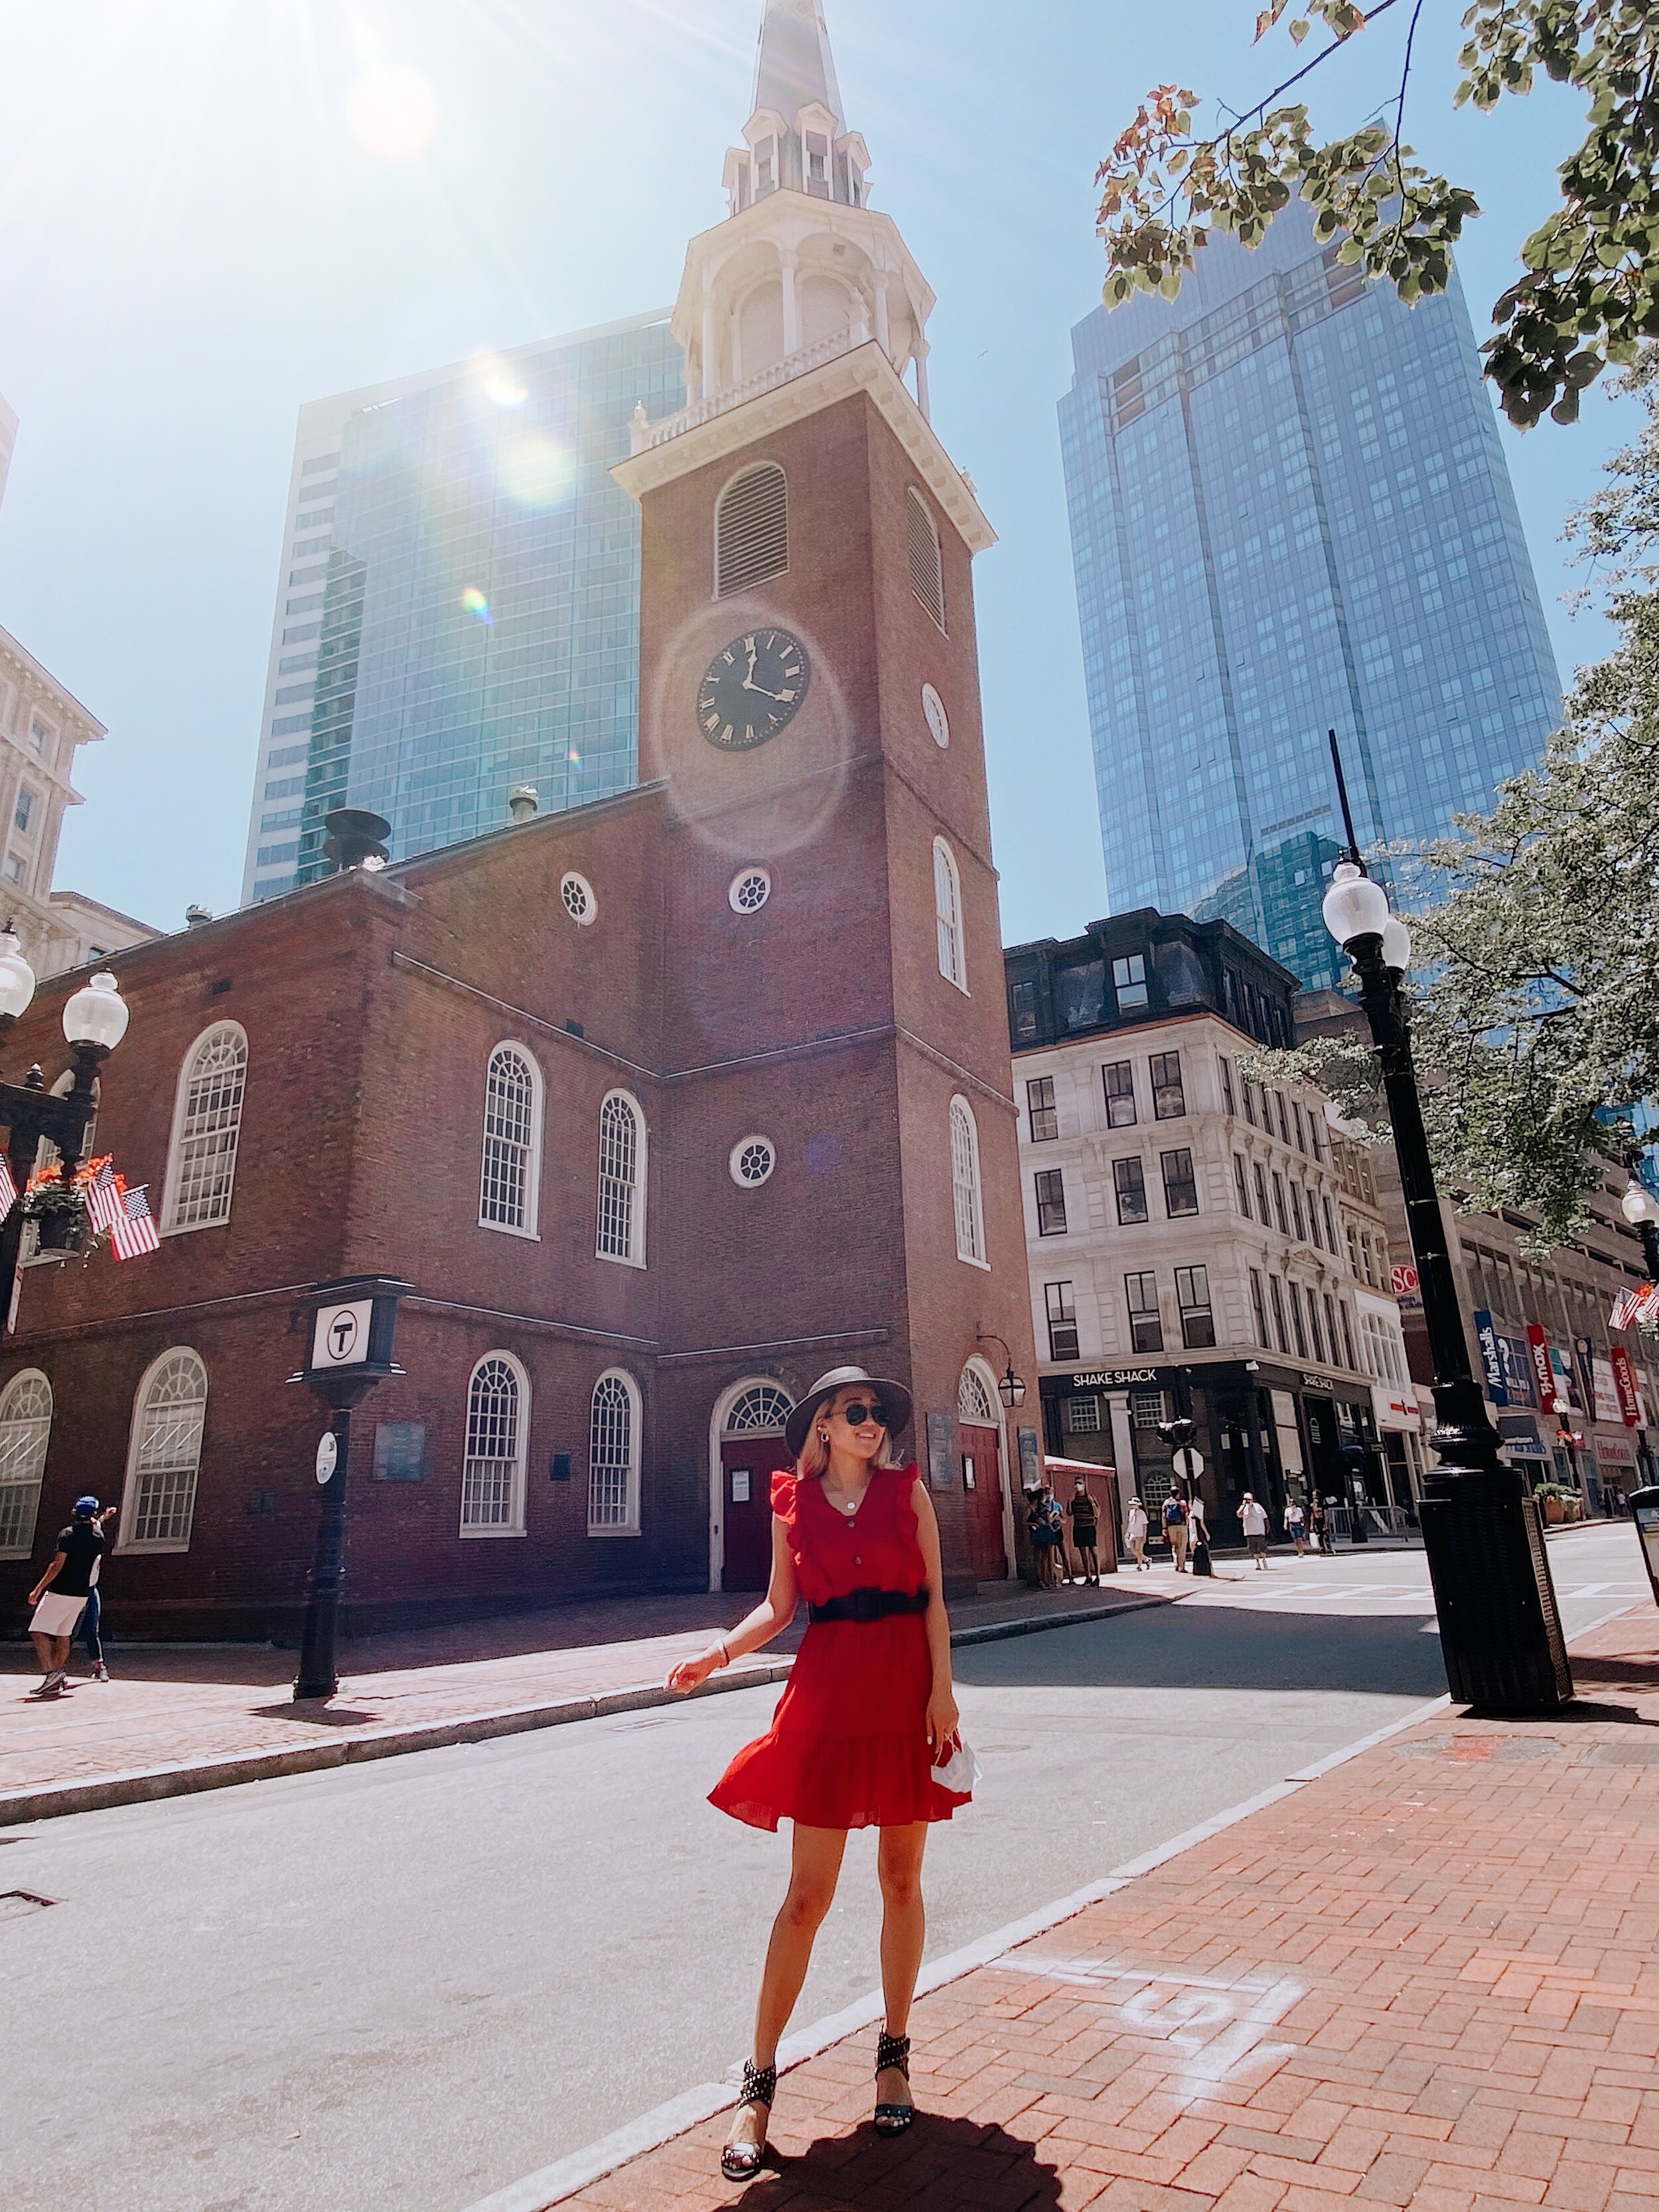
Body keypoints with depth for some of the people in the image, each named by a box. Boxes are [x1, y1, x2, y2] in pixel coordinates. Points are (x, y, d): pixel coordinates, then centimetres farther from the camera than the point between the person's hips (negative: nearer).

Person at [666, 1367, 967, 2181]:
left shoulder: (908, 1489, 3)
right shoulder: (792, 1502, 4)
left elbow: (933, 1595, 1)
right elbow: (779, 1606, 7)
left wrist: (942, 1690, -6)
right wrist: (719, 1651, -8)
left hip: (907, 1686, 1)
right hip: (827, 1688, -1)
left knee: (902, 1876, 11)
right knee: (808, 1892, 1)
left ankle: (894, 2052, 29)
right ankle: (759, 2081, 14)